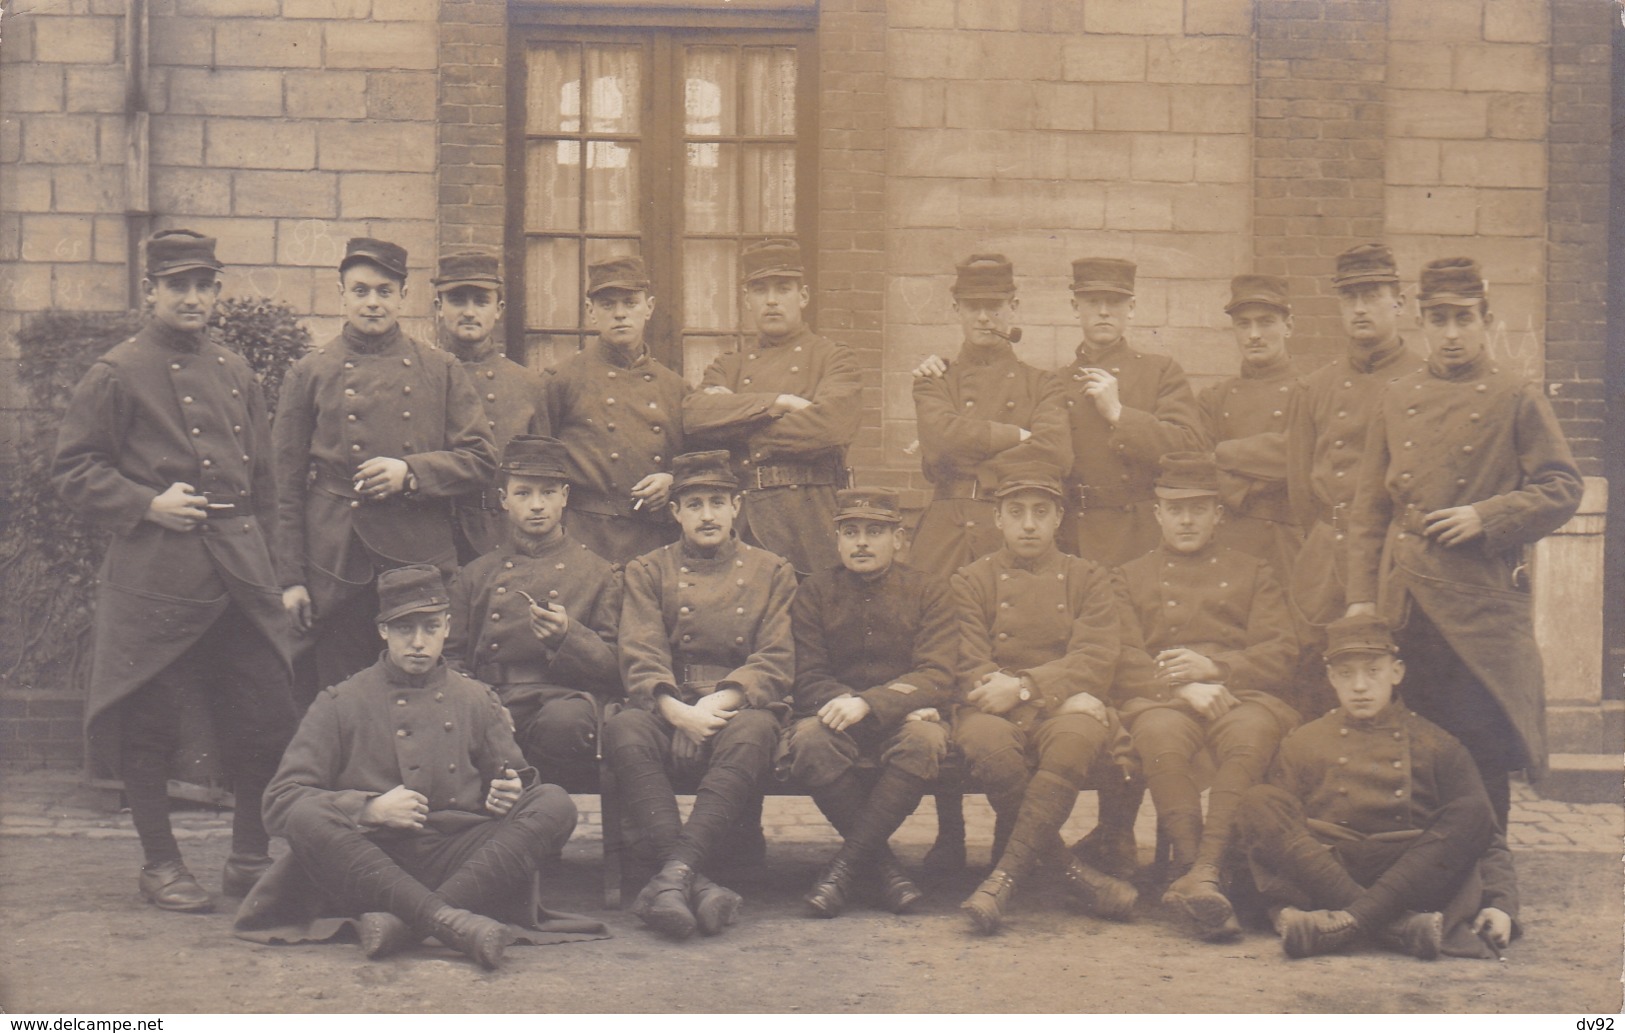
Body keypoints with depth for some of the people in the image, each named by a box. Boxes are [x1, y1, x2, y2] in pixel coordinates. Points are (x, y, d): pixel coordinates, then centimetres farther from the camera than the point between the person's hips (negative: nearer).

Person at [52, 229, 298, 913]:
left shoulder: (236, 374, 15)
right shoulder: (116, 375, -2)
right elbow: (73, 470, -3)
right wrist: (148, 504, -14)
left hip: (240, 575, 5)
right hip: (154, 578, -5)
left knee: (267, 719, 4)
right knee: (147, 728, 2)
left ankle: (251, 857, 19)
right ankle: (160, 864, 16)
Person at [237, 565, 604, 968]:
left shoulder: (477, 700, 18)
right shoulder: (340, 704, 10)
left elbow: (513, 786, 21)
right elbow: (280, 802, 3)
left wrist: (509, 795, -5)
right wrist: (370, 809, -11)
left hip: (456, 861, 2)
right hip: (368, 866, -2)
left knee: (555, 804, -21)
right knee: (306, 817, -30)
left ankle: (402, 923, -38)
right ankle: (447, 919, -45)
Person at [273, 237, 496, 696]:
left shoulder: (441, 370, 8)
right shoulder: (310, 373, 6)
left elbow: (481, 461, 5)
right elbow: (287, 484, 6)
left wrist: (410, 472, -12)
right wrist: (291, 578, 1)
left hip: (422, 561, 1)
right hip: (339, 569, -1)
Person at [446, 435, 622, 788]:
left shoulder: (598, 573, 15)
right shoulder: (474, 576, 21)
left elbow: (617, 667, 9)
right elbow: (453, 660, 20)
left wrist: (568, 635, -11)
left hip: (565, 698, -1)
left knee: (564, 720, -40)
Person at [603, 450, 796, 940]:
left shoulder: (772, 572, 14)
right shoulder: (648, 571, 14)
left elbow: (776, 662, 3)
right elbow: (639, 658, 1)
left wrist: (720, 702, -14)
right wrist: (677, 710, -19)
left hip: (738, 707, 0)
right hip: (666, 709, 1)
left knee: (752, 731, -37)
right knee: (623, 730, -34)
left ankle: (674, 877, -45)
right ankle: (694, 882, -43)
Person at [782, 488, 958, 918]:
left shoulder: (929, 592, 4)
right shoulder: (814, 592, 6)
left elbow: (937, 679, -8)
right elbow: (808, 680, -2)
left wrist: (870, 704, -27)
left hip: (904, 719, -1)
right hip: (839, 718, 1)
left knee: (924, 739, -36)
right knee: (808, 739, -34)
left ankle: (845, 866, -25)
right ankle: (884, 864, -20)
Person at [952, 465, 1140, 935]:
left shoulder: (1087, 579, 15)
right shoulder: (972, 582, 12)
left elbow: (1096, 662, 1)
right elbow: (970, 671, 0)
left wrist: (1023, 686, -16)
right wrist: (1058, 692, -15)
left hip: (1065, 711, 0)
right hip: (999, 713, 0)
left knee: (1076, 734, -37)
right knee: (988, 741, -38)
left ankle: (1006, 876, -31)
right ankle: (1070, 870, -22)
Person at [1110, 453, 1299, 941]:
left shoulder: (1252, 573, 24)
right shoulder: (1131, 577, 23)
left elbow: (1281, 653, 11)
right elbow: (1123, 658, 7)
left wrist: (1213, 667, -8)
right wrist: (1183, 687, -12)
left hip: (1242, 694, 0)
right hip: (1161, 698, 0)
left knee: (1250, 734, -37)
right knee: (1163, 735, -39)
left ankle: (1200, 874, -45)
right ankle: (1189, 863, -39)